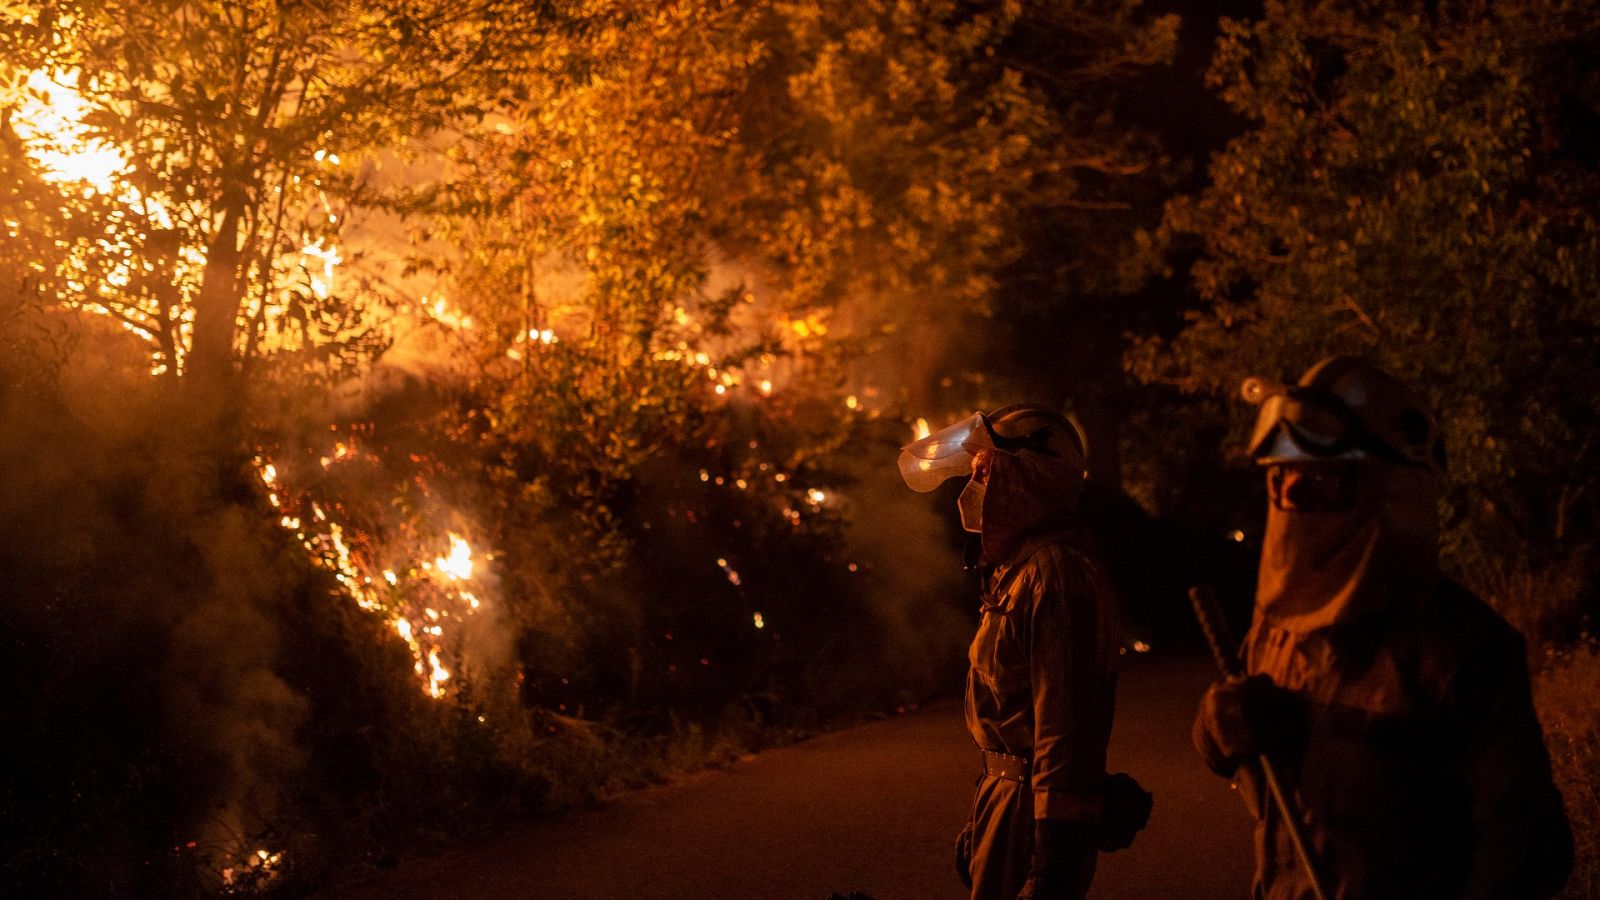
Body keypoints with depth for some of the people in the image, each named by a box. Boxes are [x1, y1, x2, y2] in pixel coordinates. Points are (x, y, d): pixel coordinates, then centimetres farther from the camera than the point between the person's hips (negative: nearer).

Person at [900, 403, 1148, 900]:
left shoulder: (1055, 576, -19)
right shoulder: (1016, 570, 14)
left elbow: (1067, 728, -25)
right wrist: (982, 821, 25)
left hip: (1032, 810, -10)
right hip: (1008, 794, 10)